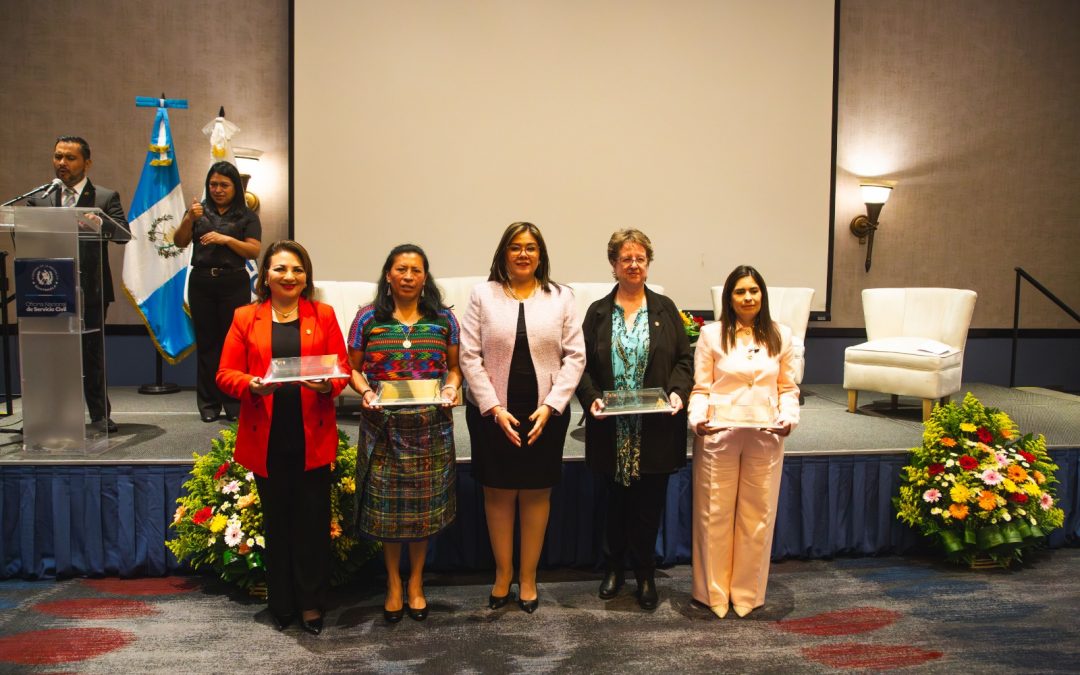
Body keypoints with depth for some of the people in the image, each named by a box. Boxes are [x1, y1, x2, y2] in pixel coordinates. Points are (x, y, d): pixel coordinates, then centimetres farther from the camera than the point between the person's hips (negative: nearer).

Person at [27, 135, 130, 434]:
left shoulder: (106, 198, 2)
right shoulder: (39, 199, 10)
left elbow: (124, 234, -11)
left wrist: (100, 224, -31)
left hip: (90, 289, -2)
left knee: (93, 353, 5)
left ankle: (100, 414, 15)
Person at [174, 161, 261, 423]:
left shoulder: (247, 216, 5)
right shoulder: (199, 210, 12)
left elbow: (254, 251, -4)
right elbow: (179, 242, 4)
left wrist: (226, 239, -16)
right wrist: (189, 219, -12)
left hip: (234, 283, -2)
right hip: (201, 283, 2)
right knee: (206, 342, 4)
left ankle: (234, 404, 2)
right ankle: (209, 404, 10)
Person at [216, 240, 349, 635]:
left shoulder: (324, 315, 6)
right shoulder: (245, 318, 5)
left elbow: (343, 368, 4)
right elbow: (226, 374, 2)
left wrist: (328, 385, -17)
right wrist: (252, 385, -18)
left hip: (313, 437, 0)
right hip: (267, 438, 1)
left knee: (313, 522, 4)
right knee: (277, 523, 11)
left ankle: (311, 603, 21)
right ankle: (281, 605, 26)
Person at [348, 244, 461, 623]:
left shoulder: (443, 319, 4)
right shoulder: (368, 318, 1)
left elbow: (454, 366, 9)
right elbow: (353, 367, 6)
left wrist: (452, 387, -10)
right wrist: (365, 391, -13)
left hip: (431, 427, 1)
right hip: (384, 426, 0)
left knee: (425, 503, 9)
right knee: (387, 504, 7)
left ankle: (416, 581, 29)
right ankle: (393, 582, 28)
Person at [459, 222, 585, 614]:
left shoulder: (561, 298, 5)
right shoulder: (483, 295, 2)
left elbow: (575, 356, 1)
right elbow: (470, 356, -2)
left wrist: (550, 406, -9)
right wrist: (494, 408, -10)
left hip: (545, 412, 1)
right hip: (492, 412, 0)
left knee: (536, 493, 8)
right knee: (498, 493, 7)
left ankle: (528, 577, 22)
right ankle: (503, 574, 24)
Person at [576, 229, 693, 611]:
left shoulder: (665, 309, 6)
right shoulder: (598, 312, 5)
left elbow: (684, 360, 5)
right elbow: (583, 364, 3)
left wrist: (677, 392, -12)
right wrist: (591, 398, -13)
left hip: (657, 428, 0)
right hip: (613, 429, 0)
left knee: (649, 503, 7)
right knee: (617, 499, 11)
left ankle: (644, 572, 25)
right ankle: (614, 567, 31)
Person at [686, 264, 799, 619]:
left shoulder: (781, 335, 7)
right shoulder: (712, 334, 0)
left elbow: (788, 388, 10)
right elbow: (701, 388, 0)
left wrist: (788, 417, -8)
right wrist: (697, 418, -16)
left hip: (765, 438, 2)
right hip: (718, 436, -2)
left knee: (757, 516, 10)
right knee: (715, 515, 6)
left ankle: (747, 593, 26)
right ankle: (713, 592, 22)